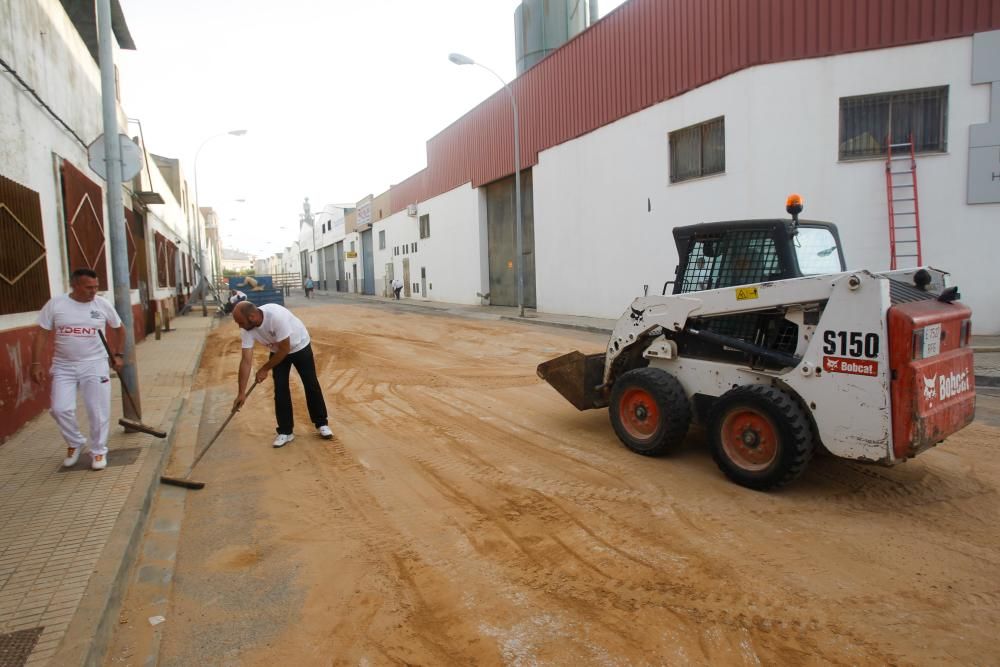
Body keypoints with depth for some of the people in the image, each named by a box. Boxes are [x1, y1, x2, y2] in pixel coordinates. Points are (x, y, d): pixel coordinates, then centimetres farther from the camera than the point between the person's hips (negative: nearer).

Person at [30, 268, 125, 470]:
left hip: (95, 365, 0)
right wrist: (36, 364, -8)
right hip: (63, 366, 0)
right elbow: (41, 335, -3)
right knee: (60, 409, -6)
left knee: (98, 411, 0)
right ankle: (75, 443, 21)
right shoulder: (55, 304, -5)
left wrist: (118, 355, 10)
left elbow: (119, 329, 13)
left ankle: (98, 451, 17)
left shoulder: (103, 304, -2)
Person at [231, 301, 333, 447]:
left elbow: (285, 349, -33)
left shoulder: (276, 316, -41)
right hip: (278, 351, 4)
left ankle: (322, 424, 18)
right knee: (280, 389, -2)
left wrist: (265, 369, -23)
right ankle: (285, 432, 9)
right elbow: (246, 360, -22)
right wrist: (241, 392, -23)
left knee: (311, 385, 3)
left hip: (299, 346, -4)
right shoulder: (247, 330, -23)